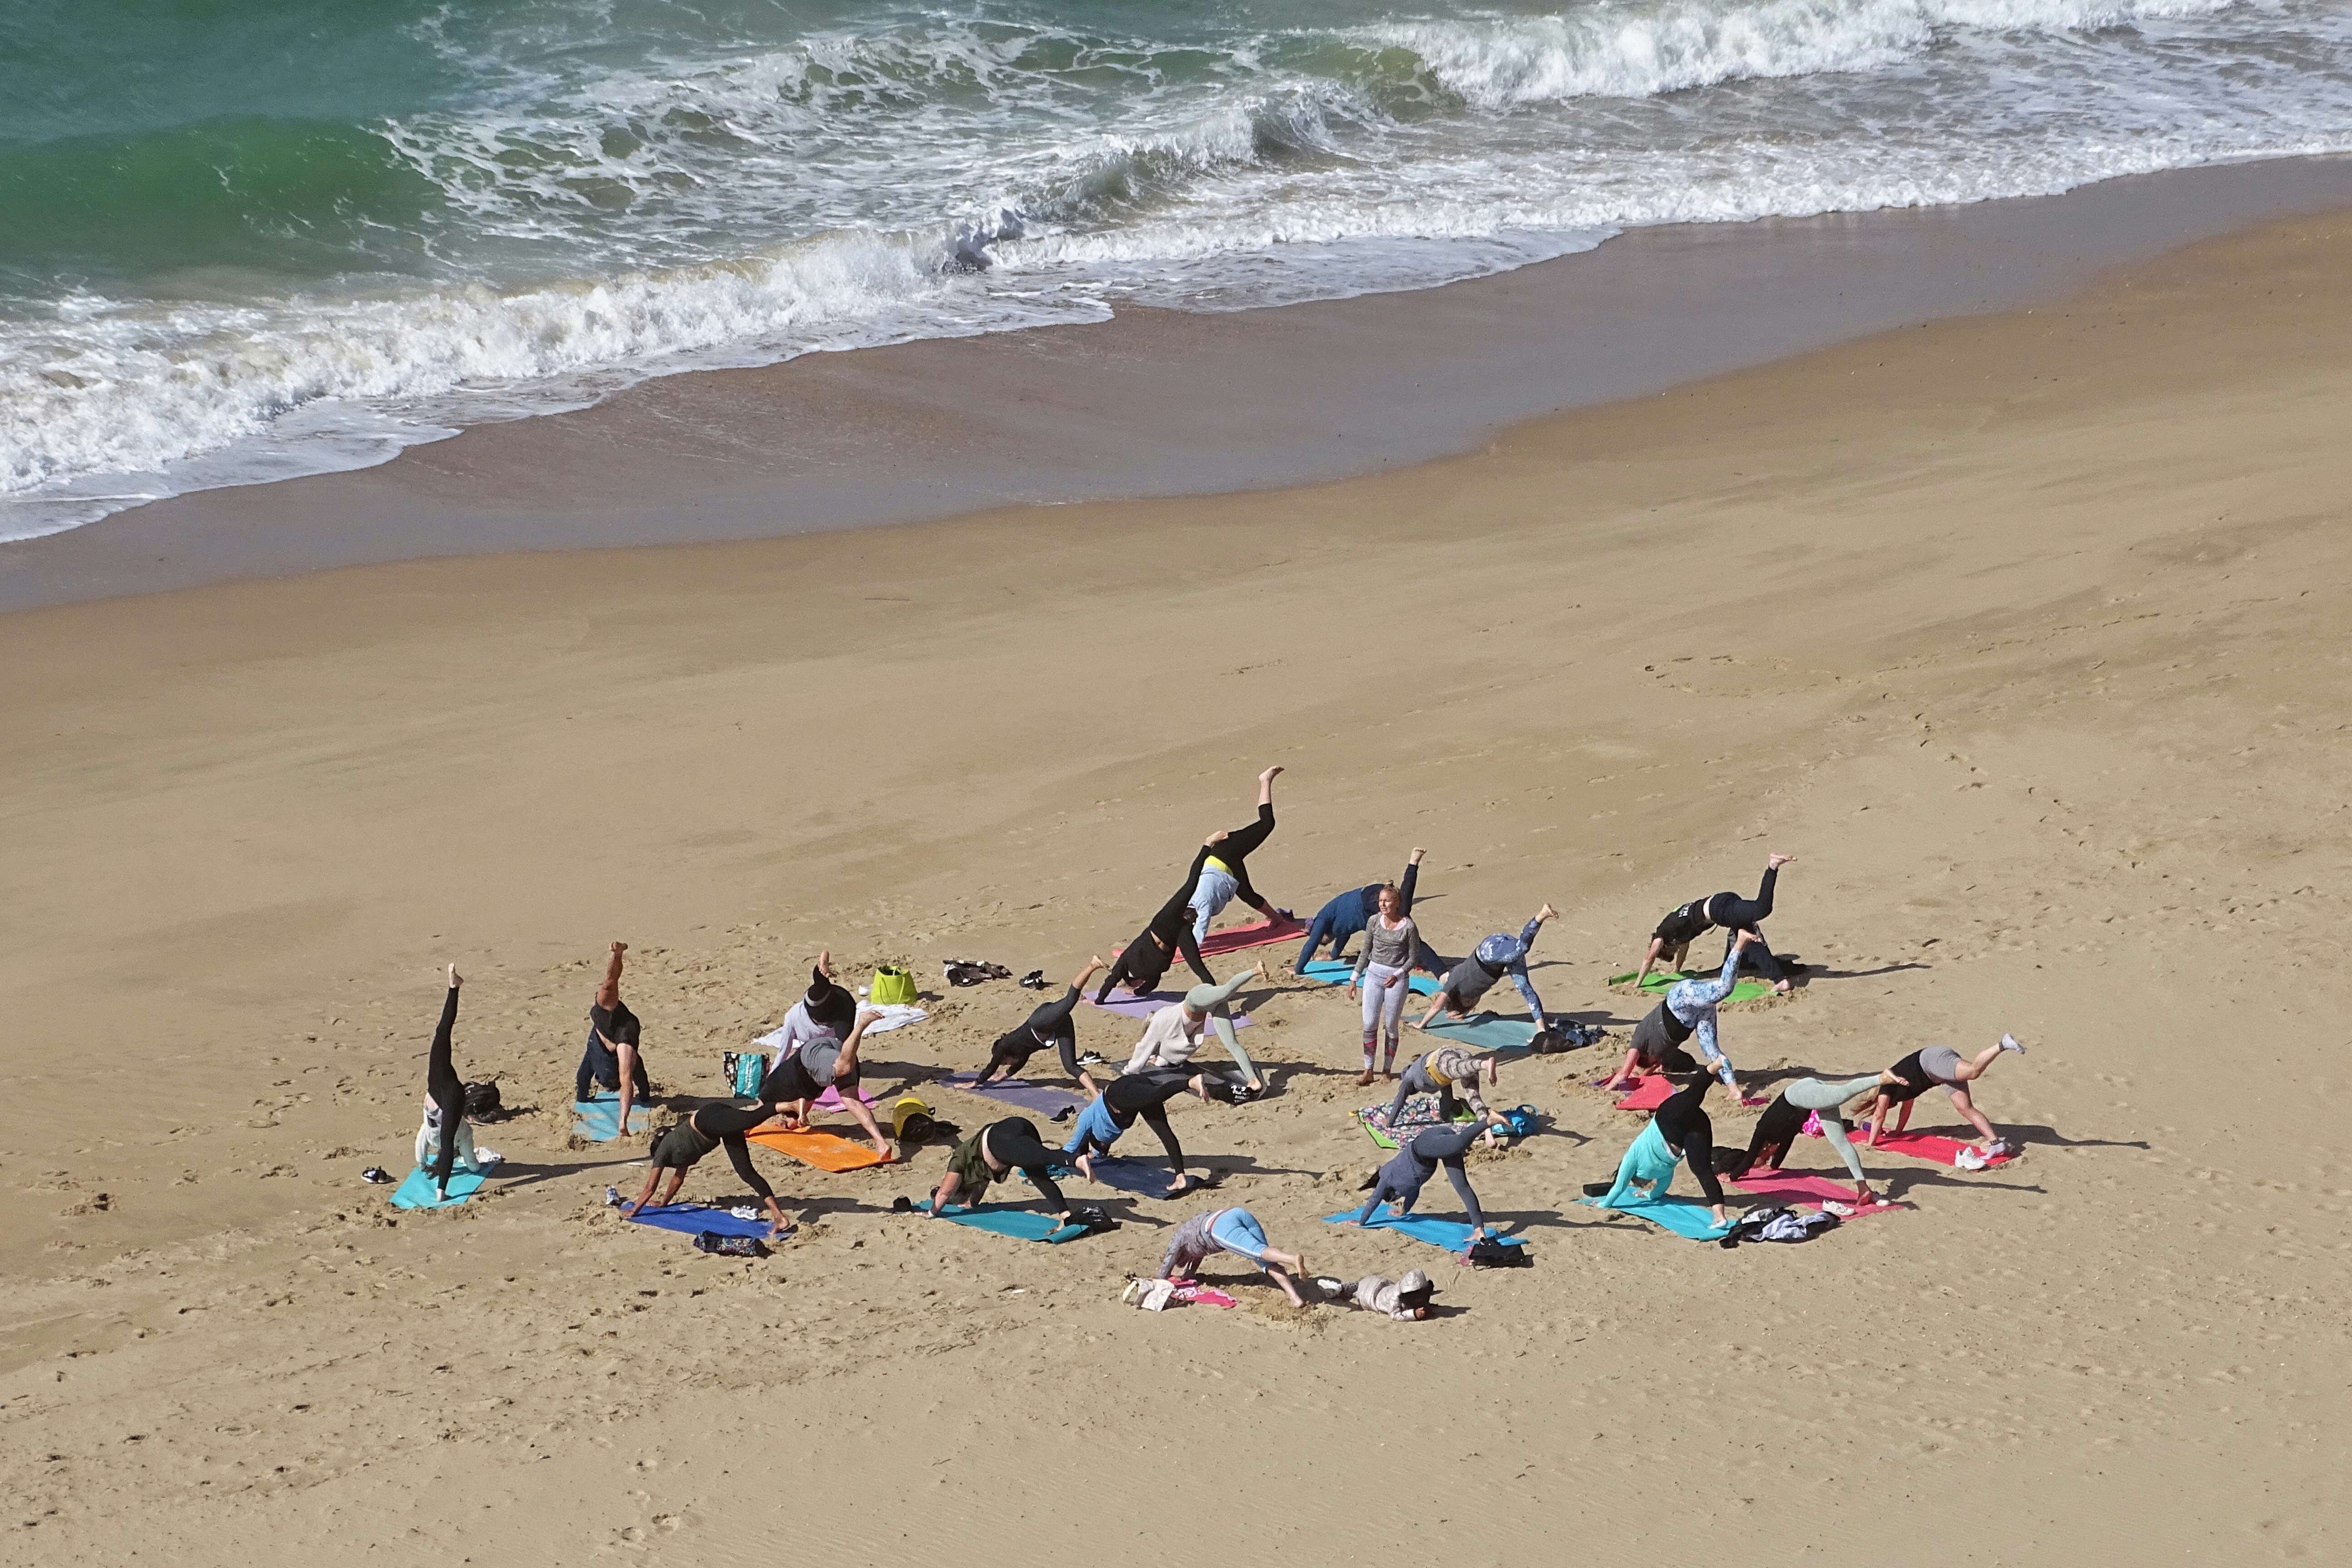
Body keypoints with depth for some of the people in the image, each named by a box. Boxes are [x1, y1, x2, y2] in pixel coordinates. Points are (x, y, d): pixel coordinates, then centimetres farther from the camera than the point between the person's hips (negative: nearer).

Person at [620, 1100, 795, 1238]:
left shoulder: (663, 1150, 23)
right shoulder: (679, 1148, 41)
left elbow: (650, 1188, 26)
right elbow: (679, 1177, 56)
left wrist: (633, 1211, 38)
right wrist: (664, 1202, 66)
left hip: (710, 1118, -6)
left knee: (752, 1118, -35)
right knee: (747, 1172, -3)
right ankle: (779, 1217, -15)